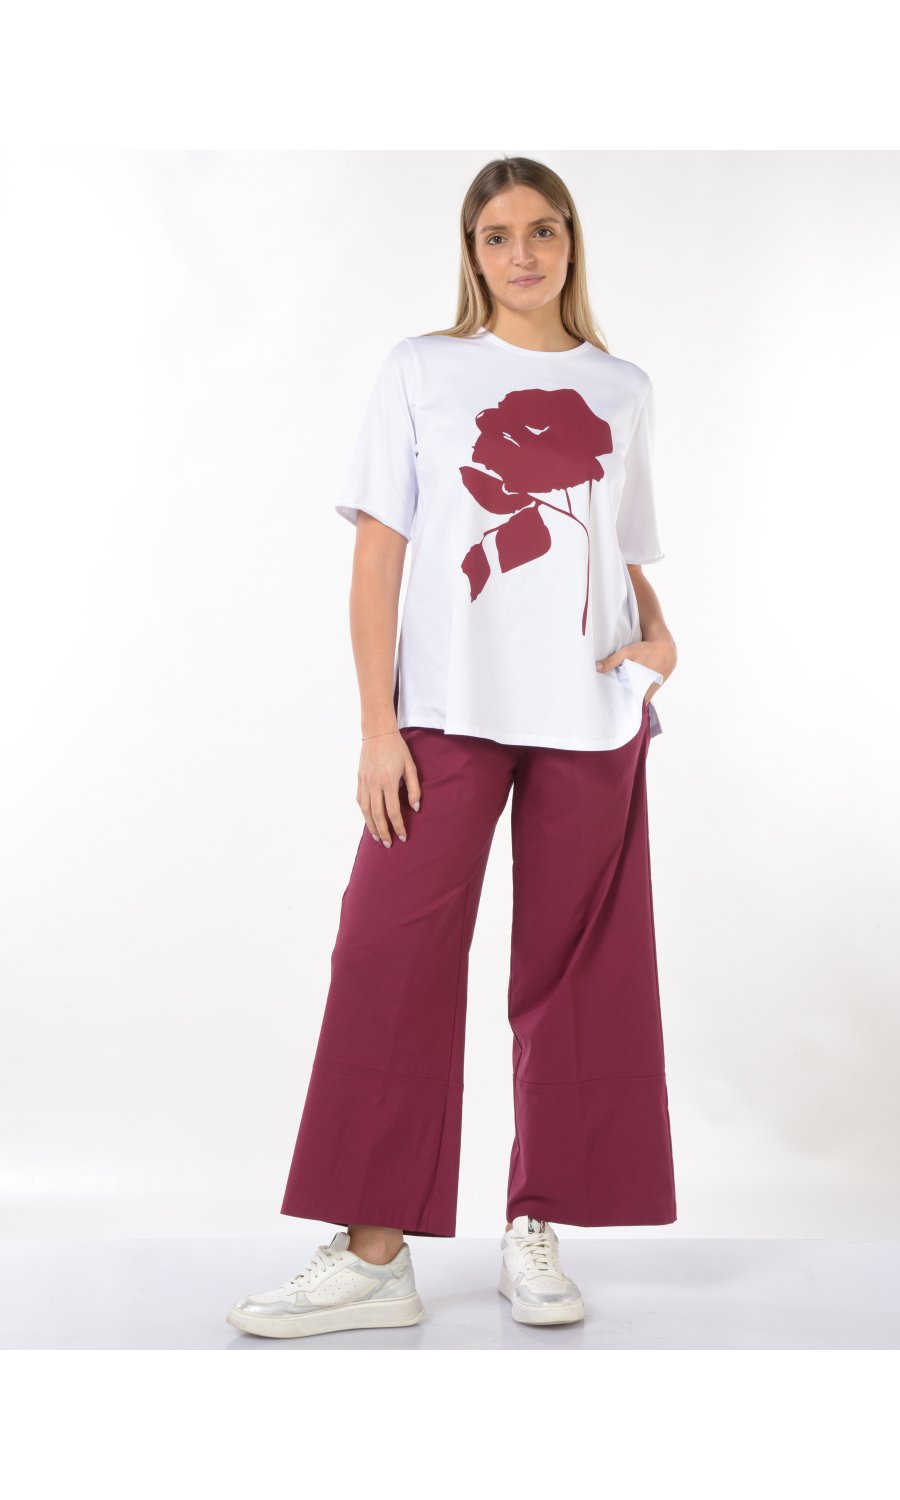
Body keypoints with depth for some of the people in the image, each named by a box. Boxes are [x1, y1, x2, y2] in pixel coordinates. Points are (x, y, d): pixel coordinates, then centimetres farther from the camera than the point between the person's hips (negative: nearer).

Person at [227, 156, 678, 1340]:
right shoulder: (422, 373, 7)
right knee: (393, 957, -6)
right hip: (448, 709, -2)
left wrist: (660, 635, -3)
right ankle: (373, 1253, 1)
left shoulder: (623, 392, 13)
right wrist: (377, 725, -8)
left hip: (591, 716, 2)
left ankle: (537, 1229, 16)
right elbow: (379, 554, 1)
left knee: (574, 972, 4)